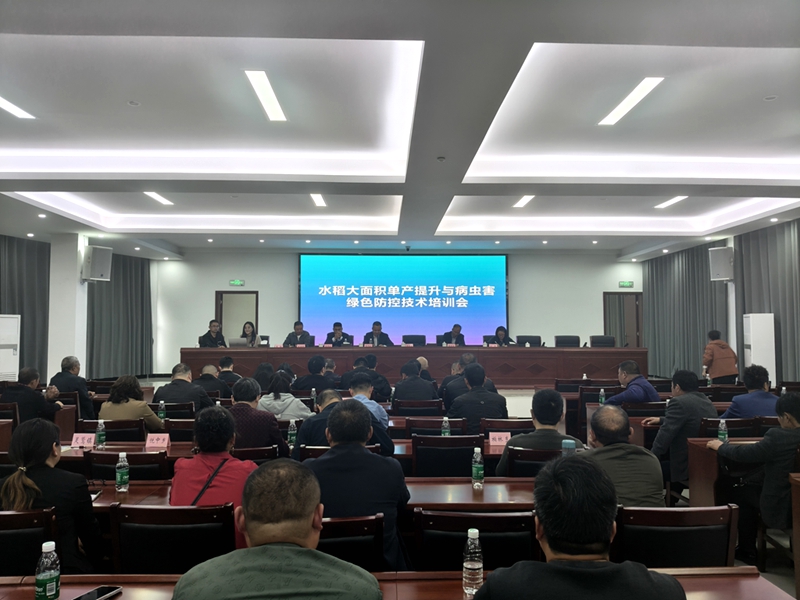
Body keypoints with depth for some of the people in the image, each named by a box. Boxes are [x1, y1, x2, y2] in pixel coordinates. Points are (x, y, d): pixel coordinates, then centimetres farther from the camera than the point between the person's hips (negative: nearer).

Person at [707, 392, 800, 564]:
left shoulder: (778, 436, -23)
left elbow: (742, 453, -15)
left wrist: (720, 446, 4)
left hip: (780, 510, -6)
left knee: (741, 491, 18)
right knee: (754, 485, 27)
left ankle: (747, 551, 28)